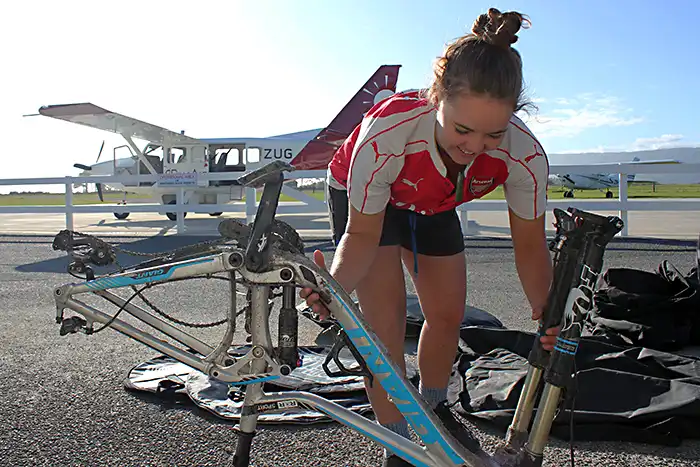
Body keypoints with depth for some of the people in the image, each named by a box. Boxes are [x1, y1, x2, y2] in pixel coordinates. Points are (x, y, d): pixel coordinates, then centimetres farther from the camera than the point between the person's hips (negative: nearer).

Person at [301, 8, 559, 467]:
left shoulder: (525, 154, -33)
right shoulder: (385, 133, -43)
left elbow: (529, 243, -20)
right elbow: (364, 232, -31)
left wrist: (548, 311, -36)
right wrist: (336, 283, -50)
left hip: (434, 206, 4)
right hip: (363, 199, -3)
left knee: (449, 314, 8)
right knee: (386, 320, -15)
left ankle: (433, 410, 37)